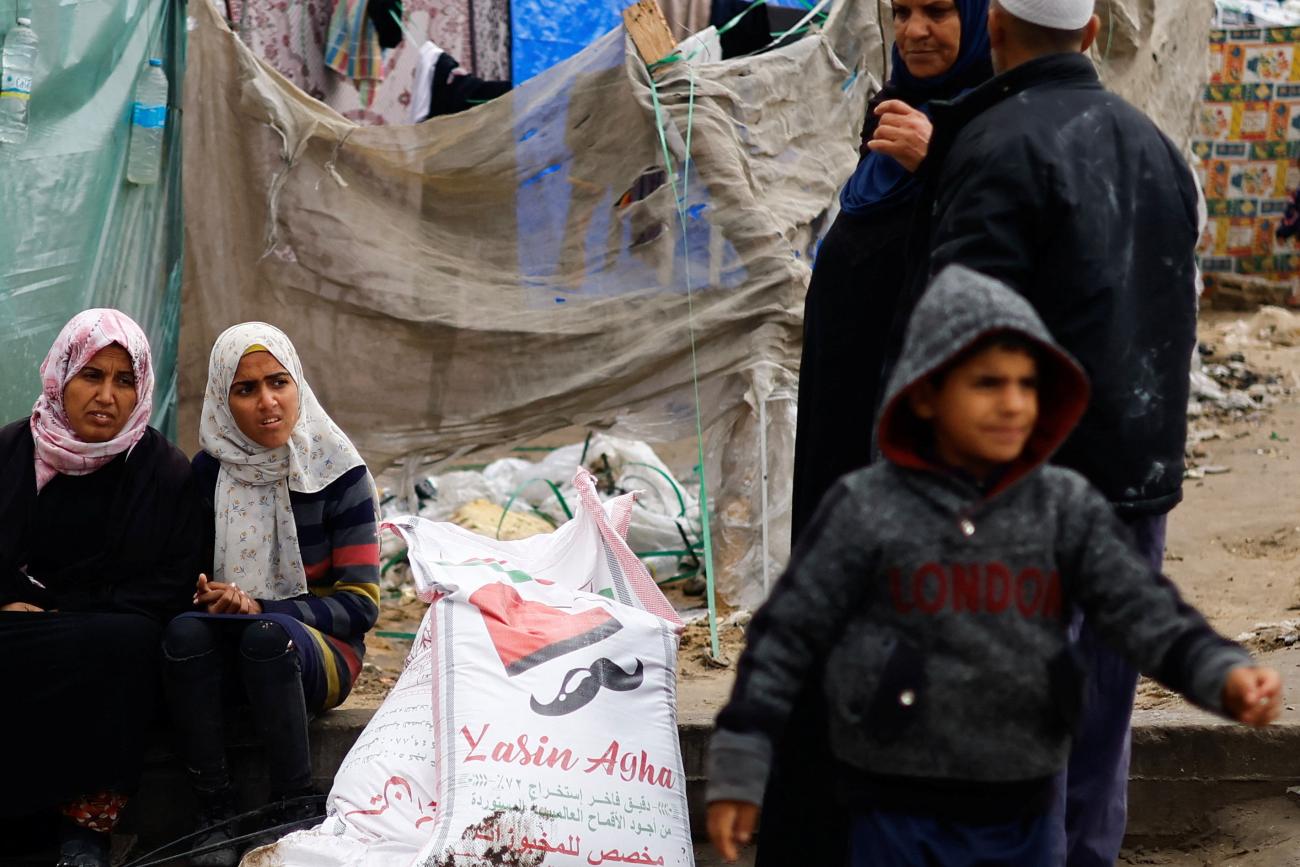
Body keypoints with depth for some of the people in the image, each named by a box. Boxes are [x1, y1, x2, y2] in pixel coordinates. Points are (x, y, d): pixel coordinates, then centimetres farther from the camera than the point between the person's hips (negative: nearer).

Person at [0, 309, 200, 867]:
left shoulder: (165, 472, 3)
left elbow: (168, 589, -2)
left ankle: (86, 822, -27)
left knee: (123, 642, -36)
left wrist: (51, 617, -12)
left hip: (107, 643, -1)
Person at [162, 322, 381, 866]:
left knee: (267, 635, -36)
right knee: (184, 631, -31)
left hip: (319, 654, -2)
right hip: (227, 656, 3)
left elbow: (361, 604, -9)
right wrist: (205, 594, -16)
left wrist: (260, 608, -21)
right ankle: (213, 813, -26)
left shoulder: (338, 473, -8)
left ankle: (294, 811, -26)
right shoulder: (209, 470, 0)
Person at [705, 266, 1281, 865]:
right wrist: (738, 771, -6)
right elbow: (786, 636, -4)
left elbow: (1143, 610, -9)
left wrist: (1226, 676, -27)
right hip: (902, 817, -3)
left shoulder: (1067, 508, 0)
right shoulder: (866, 509, -8)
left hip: (1019, 817, 3)